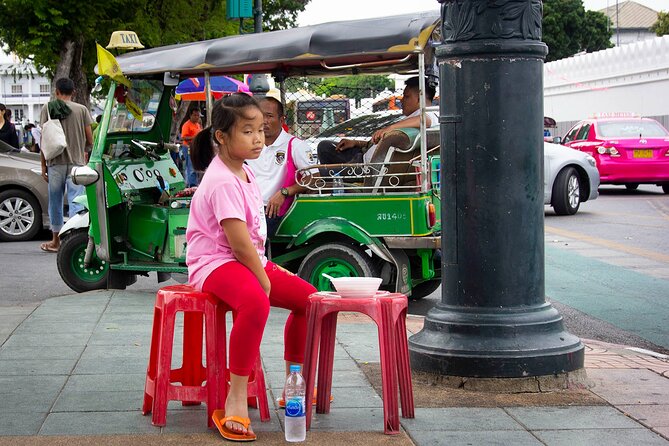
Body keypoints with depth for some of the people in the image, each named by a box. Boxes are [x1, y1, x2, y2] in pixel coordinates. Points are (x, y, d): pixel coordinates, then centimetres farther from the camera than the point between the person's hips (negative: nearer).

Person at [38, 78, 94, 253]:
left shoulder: (47, 109, 1)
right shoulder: (82, 110, 1)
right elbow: (90, 140, 1)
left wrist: (43, 165, 4)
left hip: (55, 163, 1)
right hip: (76, 162, -1)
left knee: (55, 202, 11)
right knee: (76, 203, -3)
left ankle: (55, 242, 21)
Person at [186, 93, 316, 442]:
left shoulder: (243, 173, 11)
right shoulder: (222, 182, -20)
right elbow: (240, 242, -24)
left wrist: (268, 271, 9)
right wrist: (264, 281, -17)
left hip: (247, 260, 11)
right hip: (216, 264, -10)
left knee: (307, 297, 11)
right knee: (255, 302, -40)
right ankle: (236, 400, -36)